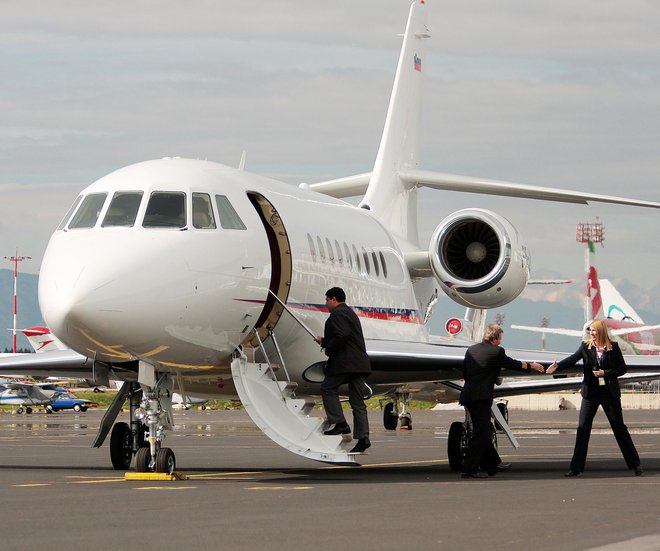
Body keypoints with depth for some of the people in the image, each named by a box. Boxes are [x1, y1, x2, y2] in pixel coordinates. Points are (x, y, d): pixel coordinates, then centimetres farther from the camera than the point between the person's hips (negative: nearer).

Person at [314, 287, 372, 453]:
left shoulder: (337, 314, -8)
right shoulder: (350, 313, 23)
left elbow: (342, 335, -23)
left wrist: (328, 349, -9)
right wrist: (323, 341, 33)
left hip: (345, 363, -9)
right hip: (359, 363, 9)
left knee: (328, 388, 7)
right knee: (358, 402, 5)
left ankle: (340, 423, -3)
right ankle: (362, 437, -1)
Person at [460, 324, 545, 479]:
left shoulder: (471, 350, 13)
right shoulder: (496, 351, -6)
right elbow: (513, 364, 9)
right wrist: (531, 366, 25)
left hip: (468, 395, 8)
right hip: (481, 397, -8)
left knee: (483, 431, 17)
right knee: (481, 432, -4)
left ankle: (493, 464, 28)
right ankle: (469, 469, -8)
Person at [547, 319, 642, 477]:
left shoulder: (613, 347, -3)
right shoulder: (586, 346, 0)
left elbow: (622, 369, -1)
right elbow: (572, 359, -12)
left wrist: (605, 373, -14)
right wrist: (557, 366, -29)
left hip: (609, 393, -2)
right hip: (590, 393, 2)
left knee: (619, 427, 6)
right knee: (582, 428, -3)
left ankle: (635, 464, 16)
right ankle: (576, 468, 1)